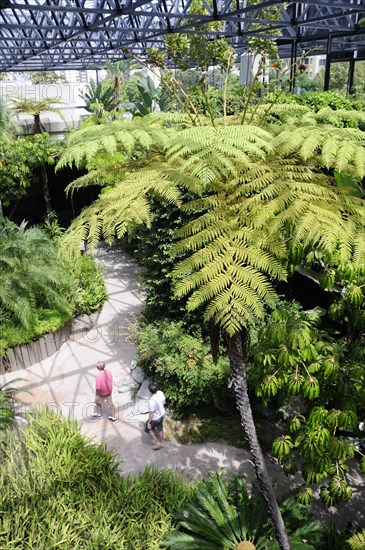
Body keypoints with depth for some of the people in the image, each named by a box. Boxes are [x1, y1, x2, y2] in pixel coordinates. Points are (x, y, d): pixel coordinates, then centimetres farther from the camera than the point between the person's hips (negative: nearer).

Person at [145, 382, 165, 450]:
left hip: (155, 418, -7)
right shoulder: (160, 393, -19)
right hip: (162, 414, 7)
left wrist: (148, 423, -13)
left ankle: (157, 443, 29)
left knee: (148, 429, 22)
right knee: (160, 428, 29)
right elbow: (164, 402, 0)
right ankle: (161, 443, 49)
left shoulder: (152, 401, -39)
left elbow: (151, 414, -27)